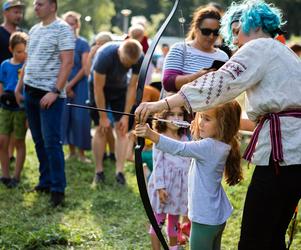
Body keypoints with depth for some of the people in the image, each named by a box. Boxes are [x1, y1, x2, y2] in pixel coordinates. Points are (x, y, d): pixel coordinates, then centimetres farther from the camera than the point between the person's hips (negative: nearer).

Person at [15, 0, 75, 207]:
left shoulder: (62, 29, -8)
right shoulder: (34, 30, 15)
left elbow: (68, 63, -14)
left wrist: (55, 92, -20)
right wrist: (19, 87, 16)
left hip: (50, 95, -7)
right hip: (31, 92, 7)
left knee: (51, 142, -8)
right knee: (39, 141, 11)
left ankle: (58, 189, -3)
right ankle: (45, 182, 19)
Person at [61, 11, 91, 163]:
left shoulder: (83, 44, -3)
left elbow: (85, 68, -8)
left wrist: (71, 84, -12)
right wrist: (63, 86, -5)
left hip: (79, 85, -3)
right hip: (63, 86, 3)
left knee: (80, 118, -5)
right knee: (65, 117, 2)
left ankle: (81, 152, 3)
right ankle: (71, 150, 14)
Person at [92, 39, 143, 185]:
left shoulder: (139, 59, -27)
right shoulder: (105, 55, -37)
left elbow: (132, 87, -18)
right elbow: (98, 88, -29)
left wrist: (126, 116, -18)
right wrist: (103, 117, -24)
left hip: (120, 89, 3)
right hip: (101, 89, -3)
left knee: (121, 130, -6)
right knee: (101, 130, -7)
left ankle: (120, 172, -7)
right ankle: (99, 171, 0)